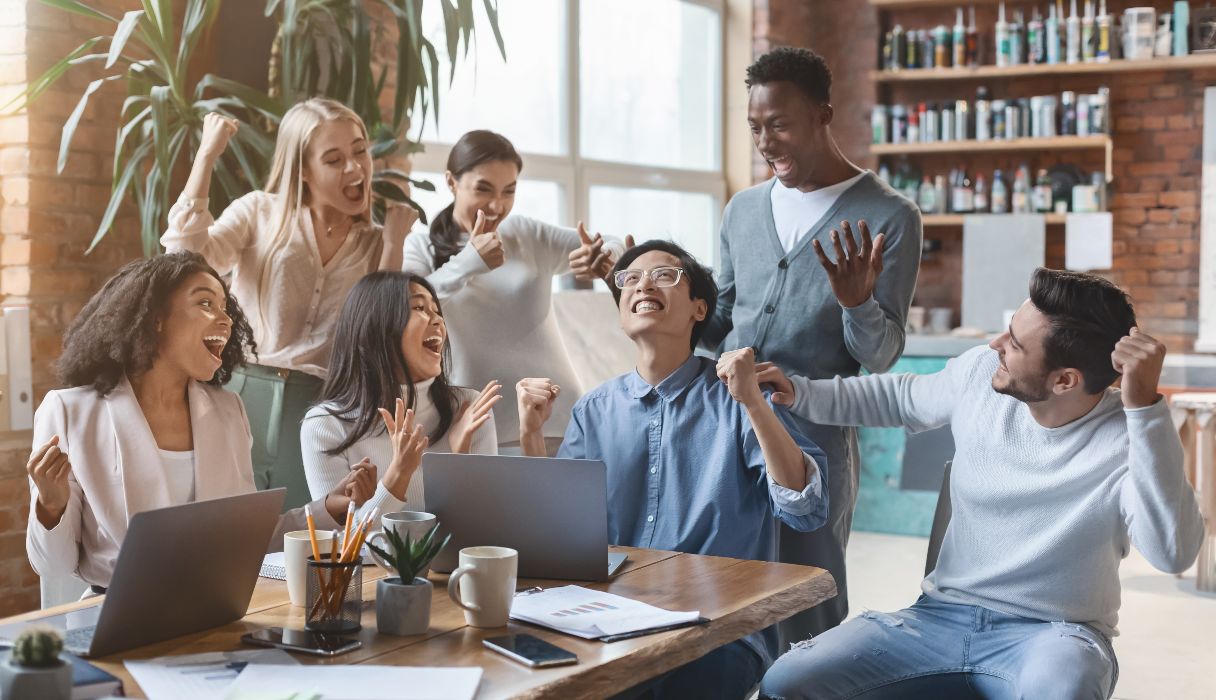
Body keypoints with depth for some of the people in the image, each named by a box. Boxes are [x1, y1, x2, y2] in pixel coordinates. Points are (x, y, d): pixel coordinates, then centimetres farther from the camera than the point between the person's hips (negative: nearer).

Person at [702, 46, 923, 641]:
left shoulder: (887, 218, -3)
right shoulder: (744, 210, 13)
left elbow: (881, 356, -4)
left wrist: (857, 304, -24)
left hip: (813, 437, -4)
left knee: (809, 620, 0)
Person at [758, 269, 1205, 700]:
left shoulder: (1129, 436, -17)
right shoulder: (980, 372, -2)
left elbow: (1173, 552, -34)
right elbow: (903, 398, 20)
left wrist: (1146, 406, -37)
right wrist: (802, 394, 9)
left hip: (1052, 632, -4)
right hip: (942, 614, 5)